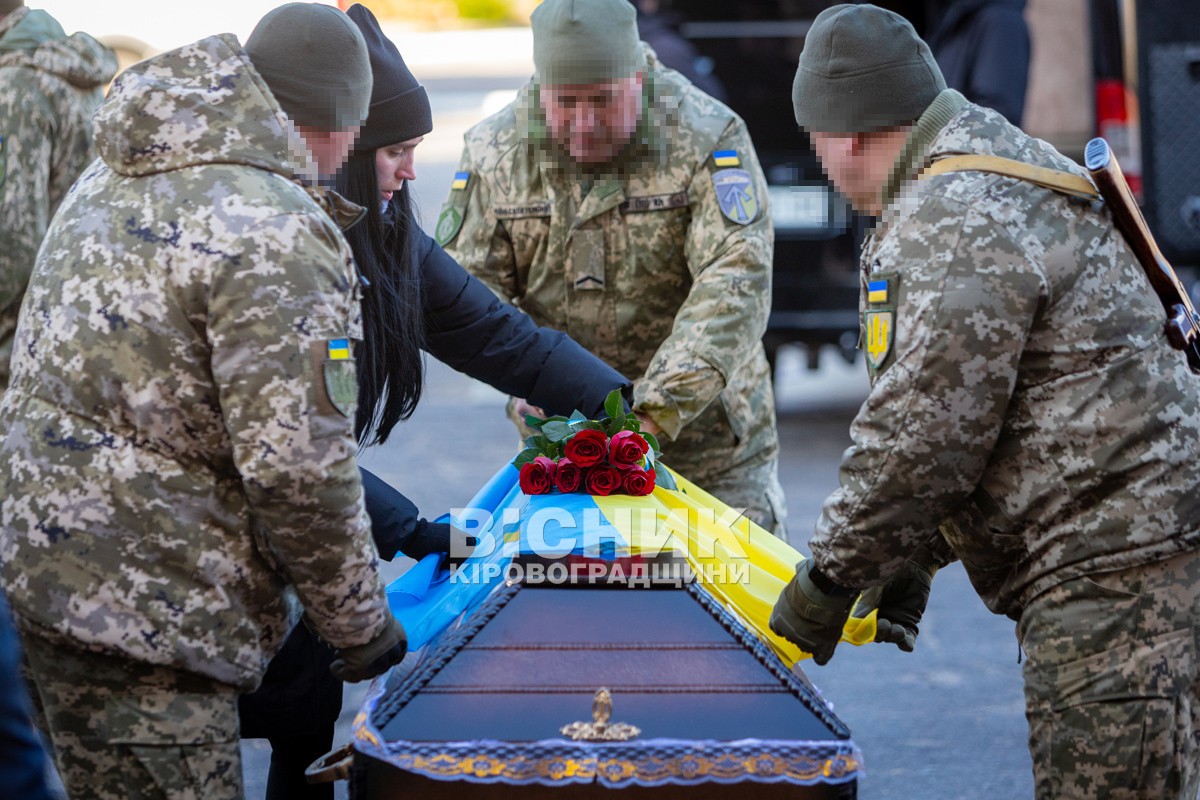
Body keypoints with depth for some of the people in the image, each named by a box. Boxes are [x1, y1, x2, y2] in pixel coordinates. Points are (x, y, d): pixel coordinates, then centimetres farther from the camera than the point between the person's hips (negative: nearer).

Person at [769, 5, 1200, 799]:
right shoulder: (989, 182, 21)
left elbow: (923, 434, -17)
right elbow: (944, 416, 26)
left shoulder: (959, 225, -16)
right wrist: (908, 561, 24)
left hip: (1116, 570, -11)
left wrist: (829, 581, -5)